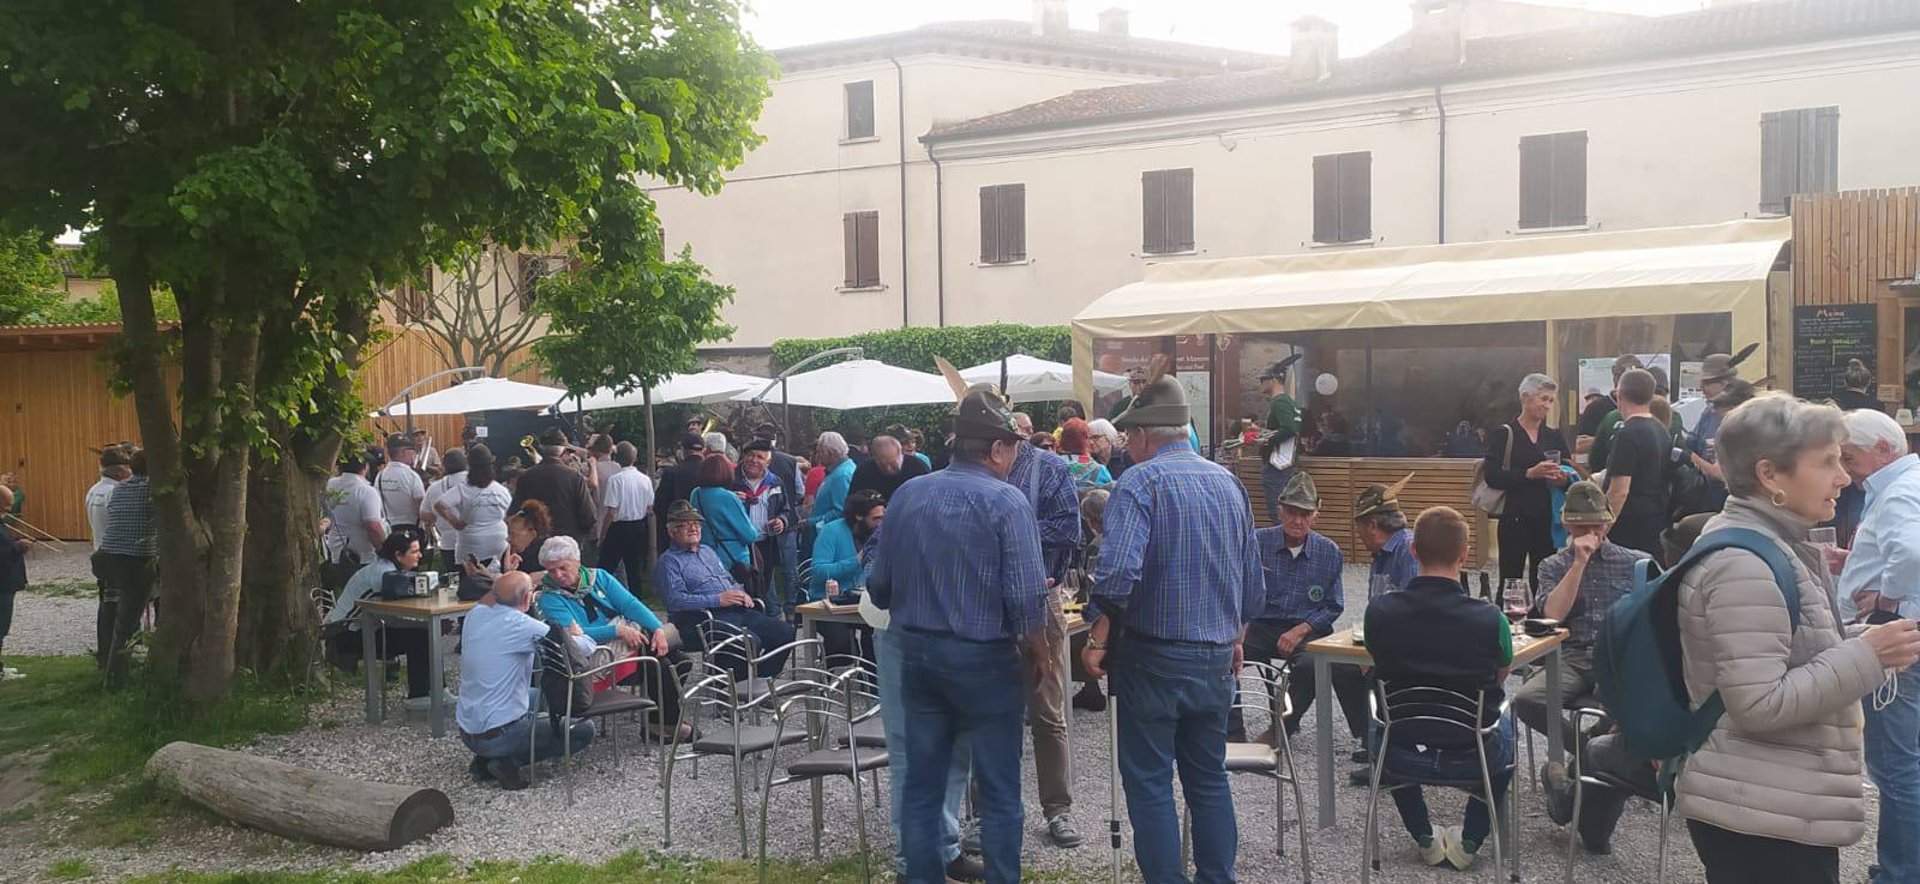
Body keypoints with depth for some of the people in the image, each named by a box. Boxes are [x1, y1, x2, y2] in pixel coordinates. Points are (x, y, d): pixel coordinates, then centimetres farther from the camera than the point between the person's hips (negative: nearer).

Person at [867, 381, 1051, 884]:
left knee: (922, 785, 13)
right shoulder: (1006, 502, -12)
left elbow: (878, 588, 5)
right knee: (999, 791, 7)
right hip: (984, 659, -5)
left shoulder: (906, 495, 2)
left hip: (916, 654, 5)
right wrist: (1039, 652, 0)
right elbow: (1025, 598, -17)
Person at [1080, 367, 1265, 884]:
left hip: (1155, 657, -6)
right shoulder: (1229, 483, 8)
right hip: (1217, 658, 6)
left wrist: (1099, 638, -13)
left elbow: (1118, 570, -27)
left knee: (1150, 784, 3)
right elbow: (1253, 580, 14)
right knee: (1209, 778, 17)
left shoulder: (1140, 482, -13)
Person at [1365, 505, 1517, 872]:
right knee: (1504, 728, 35)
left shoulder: (1379, 611, -17)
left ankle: (1426, 839, 36)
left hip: (1404, 756, 1)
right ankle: (1469, 840, 31)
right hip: (1471, 756, -1)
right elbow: (1502, 675, 4)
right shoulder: (1489, 619, -19)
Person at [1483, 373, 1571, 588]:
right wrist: (1529, 474, -20)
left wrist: (1563, 480, -9)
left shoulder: (1554, 436, 12)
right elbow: (1492, 476, -10)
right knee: (1510, 579, -2)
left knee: (1543, 583, 3)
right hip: (1515, 519, -4)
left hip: (1548, 519, 4)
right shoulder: (1504, 434, -1)